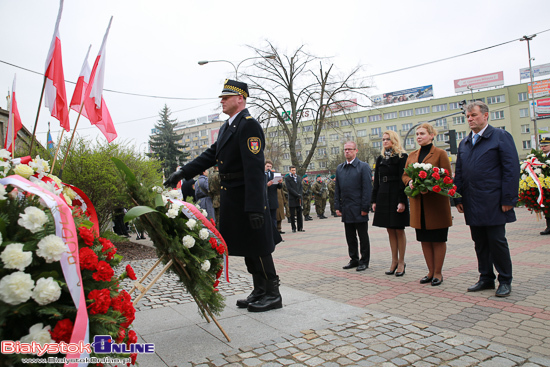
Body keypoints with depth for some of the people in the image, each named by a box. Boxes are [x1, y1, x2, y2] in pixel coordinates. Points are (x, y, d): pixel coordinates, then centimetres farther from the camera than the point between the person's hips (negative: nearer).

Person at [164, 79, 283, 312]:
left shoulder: (249, 125, -16)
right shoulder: (227, 126, 15)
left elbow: (254, 168, -24)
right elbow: (211, 155, 16)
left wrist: (254, 207, -28)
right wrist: (183, 173, 7)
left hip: (246, 197, -10)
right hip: (231, 197, 10)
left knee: (258, 247, 0)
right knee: (246, 247, 16)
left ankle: (273, 294, 15)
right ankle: (259, 291, 29)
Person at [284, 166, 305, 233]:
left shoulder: (299, 178, 17)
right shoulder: (287, 178, -1)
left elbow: (300, 187, 12)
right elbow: (289, 188, -9)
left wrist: (300, 195, -4)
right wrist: (297, 194, -13)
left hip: (299, 198, 4)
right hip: (292, 198, -4)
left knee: (299, 213, 5)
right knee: (292, 214, -1)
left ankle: (300, 227, 11)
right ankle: (293, 228, 6)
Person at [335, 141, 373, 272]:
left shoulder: (363, 167, -4)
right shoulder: (339, 168, 12)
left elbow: (367, 188, -9)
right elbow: (337, 189, 14)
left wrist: (365, 208, -13)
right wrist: (337, 206, 7)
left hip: (359, 210, -5)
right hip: (346, 210, 5)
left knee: (363, 237, 5)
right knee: (350, 237, 12)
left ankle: (364, 261, 17)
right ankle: (354, 259, 25)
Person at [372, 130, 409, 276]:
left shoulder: (402, 157, -3)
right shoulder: (380, 159, 14)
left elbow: (403, 180, -10)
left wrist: (402, 201, -16)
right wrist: (374, 200, 9)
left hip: (396, 197, -5)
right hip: (383, 197, 5)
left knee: (399, 230, 1)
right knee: (390, 230, 9)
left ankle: (401, 262, 11)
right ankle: (394, 261, 17)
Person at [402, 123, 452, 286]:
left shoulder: (440, 153, -2)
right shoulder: (412, 156, 13)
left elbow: (447, 177, -6)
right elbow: (405, 175, 14)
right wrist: (410, 182, -8)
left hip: (437, 202, -5)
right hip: (418, 203, 5)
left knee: (438, 239, 3)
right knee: (424, 239, 10)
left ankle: (438, 273, 15)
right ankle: (431, 272, 22)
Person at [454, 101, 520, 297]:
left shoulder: (501, 136, -1)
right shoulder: (464, 143, 15)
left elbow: (512, 169, -7)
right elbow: (459, 173, 16)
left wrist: (508, 199, -13)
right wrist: (458, 198, 8)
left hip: (493, 203, -5)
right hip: (473, 205, 5)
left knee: (497, 241, 1)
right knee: (480, 243, 11)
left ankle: (505, 281, 17)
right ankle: (486, 278, 23)